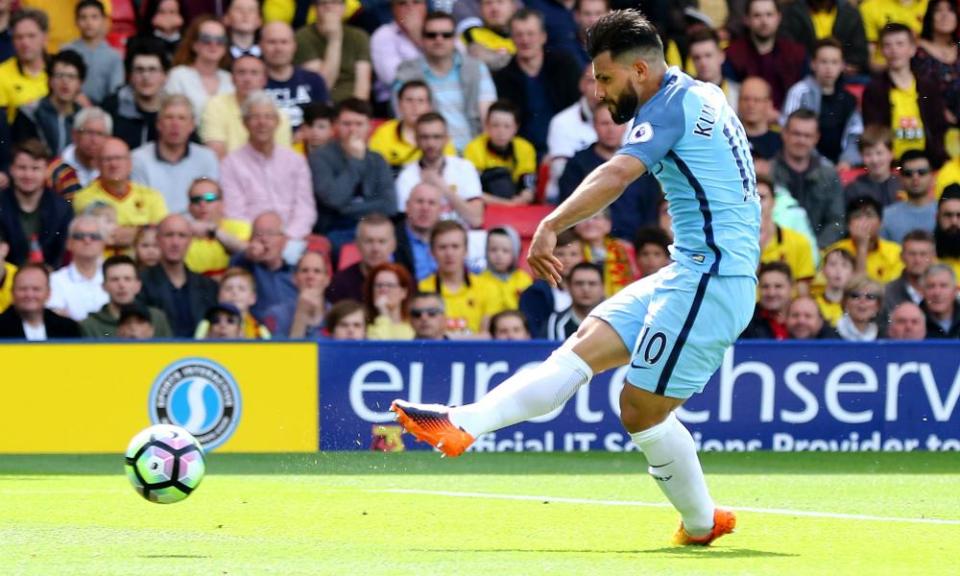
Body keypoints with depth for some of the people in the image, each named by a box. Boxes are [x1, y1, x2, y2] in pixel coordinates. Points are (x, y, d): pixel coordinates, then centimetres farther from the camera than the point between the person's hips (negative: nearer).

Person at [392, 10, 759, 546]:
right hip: (689, 274, 10)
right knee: (586, 346, 3)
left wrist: (552, 226, -38)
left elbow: (618, 174, -29)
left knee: (642, 411, -6)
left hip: (709, 277, -10)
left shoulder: (671, 103, -12)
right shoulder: (705, 98, 18)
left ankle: (702, 523, 9)